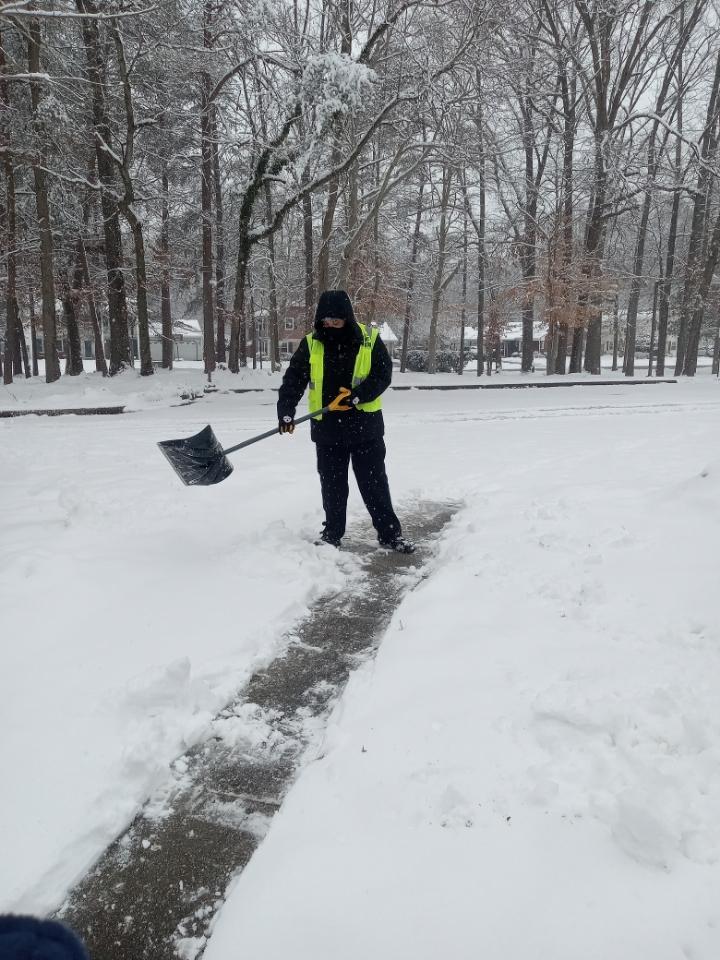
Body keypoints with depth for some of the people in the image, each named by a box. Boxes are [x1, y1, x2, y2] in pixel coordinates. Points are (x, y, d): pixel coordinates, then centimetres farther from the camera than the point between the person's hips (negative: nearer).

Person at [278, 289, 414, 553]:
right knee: (332, 484, 12)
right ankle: (332, 533, 26)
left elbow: (383, 374, -8)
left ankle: (390, 533, 14)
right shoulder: (311, 344, 0)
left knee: (374, 482, 4)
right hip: (327, 429, 2)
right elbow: (293, 379, -4)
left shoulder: (369, 339, -4)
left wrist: (359, 395, -23)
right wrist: (286, 411, -18)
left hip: (365, 426, -2)